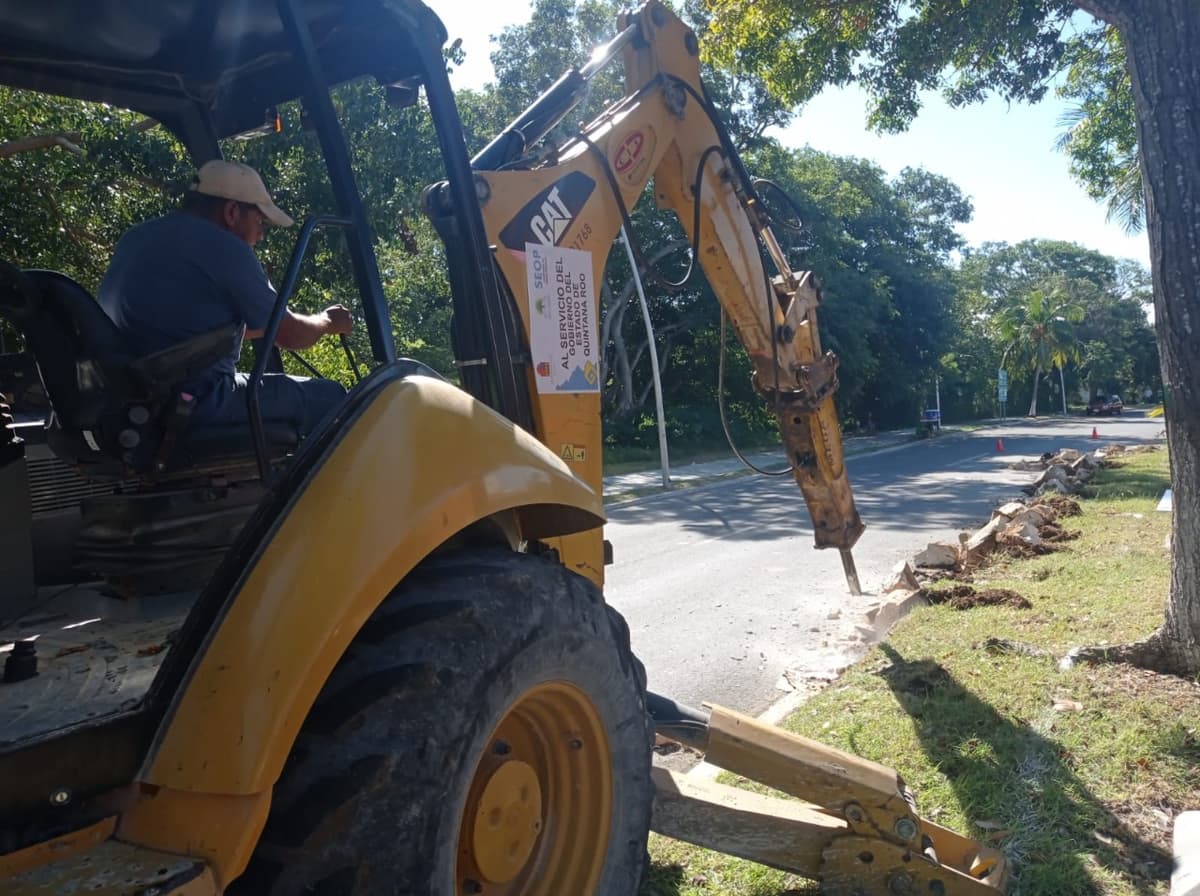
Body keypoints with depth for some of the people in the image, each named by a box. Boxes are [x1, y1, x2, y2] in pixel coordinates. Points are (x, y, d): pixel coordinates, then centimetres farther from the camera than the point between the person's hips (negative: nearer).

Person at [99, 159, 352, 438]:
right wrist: (327, 322, 19)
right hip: (195, 404, -9)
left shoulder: (135, 238, 14)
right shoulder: (226, 249, -11)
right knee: (329, 397, -1)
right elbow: (289, 335, -2)